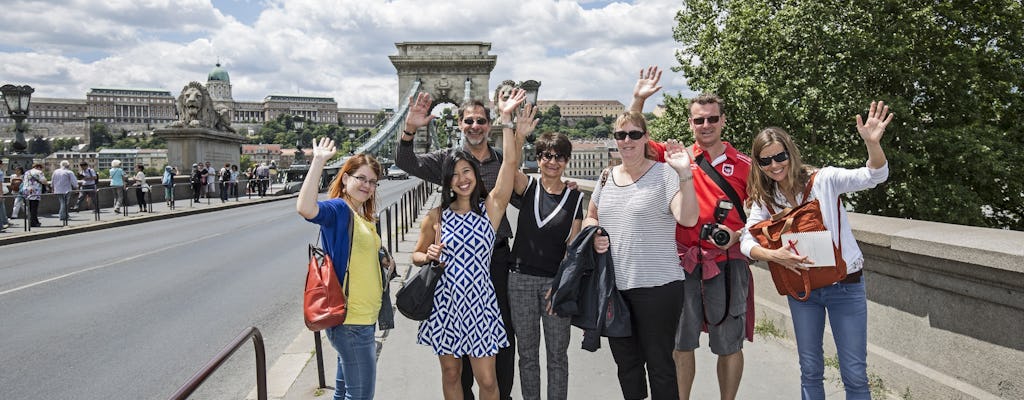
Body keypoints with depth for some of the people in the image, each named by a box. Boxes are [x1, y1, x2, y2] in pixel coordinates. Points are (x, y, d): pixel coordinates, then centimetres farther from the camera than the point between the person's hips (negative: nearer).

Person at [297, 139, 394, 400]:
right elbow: (305, 208, -35)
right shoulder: (338, 209, -12)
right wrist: (319, 161, -33)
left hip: (363, 318, 9)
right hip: (349, 319, -9)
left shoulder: (364, 217, 14)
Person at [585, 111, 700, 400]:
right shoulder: (607, 177, 10)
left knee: (659, 363, 5)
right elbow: (590, 218, 22)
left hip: (657, 285, -6)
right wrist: (594, 235, 0)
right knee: (625, 362, 18)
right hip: (613, 285, 6)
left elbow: (688, 219, -21)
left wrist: (685, 173, -31)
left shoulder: (664, 174, -8)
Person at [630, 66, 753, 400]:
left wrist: (737, 235, -11)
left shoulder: (744, 165, 1)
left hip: (727, 262, -1)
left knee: (729, 345, 10)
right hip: (683, 261, 1)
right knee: (681, 343, 11)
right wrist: (638, 99, -6)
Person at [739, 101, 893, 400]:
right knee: (810, 370, 16)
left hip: (845, 286, -3)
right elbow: (746, 241, -8)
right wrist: (773, 255, -28)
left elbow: (874, 176, -22)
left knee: (855, 374, 3)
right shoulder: (763, 200, -1)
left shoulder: (823, 180, -11)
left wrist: (872, 143, -40)